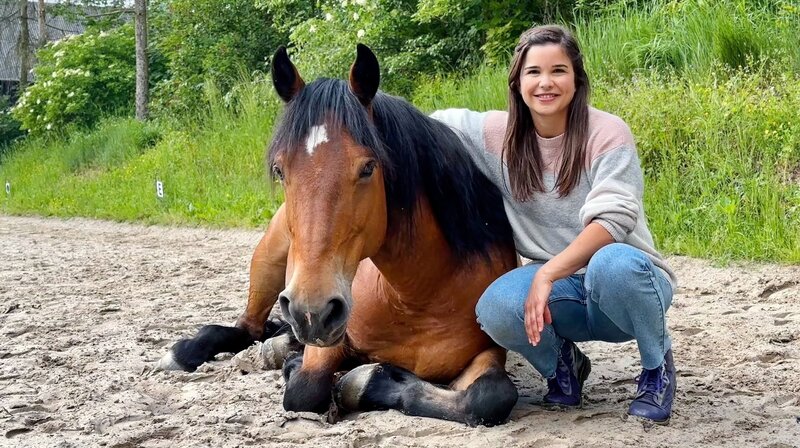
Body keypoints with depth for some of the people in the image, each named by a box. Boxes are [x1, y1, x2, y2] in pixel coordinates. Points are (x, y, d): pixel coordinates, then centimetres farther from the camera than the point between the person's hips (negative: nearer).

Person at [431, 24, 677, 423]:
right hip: (562, 291, 3)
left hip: (628, 283, -3)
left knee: (612, 264, -39)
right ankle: (562, 363, 5)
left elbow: (614, 219, -23)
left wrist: (547, 273, -33)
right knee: (496, 308, -30)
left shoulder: (608, 133, -13)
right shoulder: (499, 134, -1)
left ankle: (658, 366, -7)